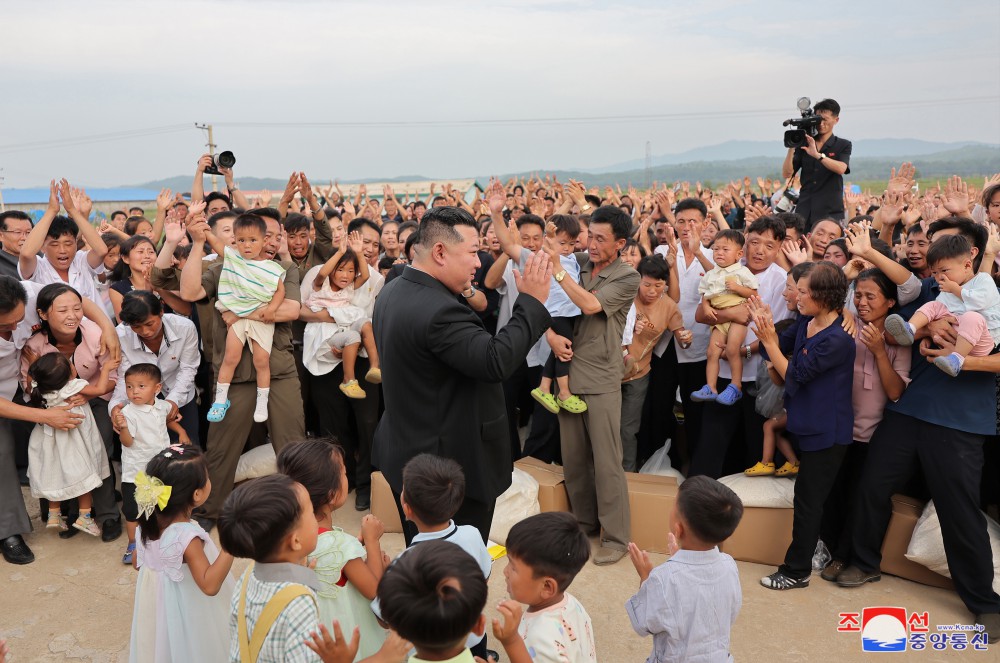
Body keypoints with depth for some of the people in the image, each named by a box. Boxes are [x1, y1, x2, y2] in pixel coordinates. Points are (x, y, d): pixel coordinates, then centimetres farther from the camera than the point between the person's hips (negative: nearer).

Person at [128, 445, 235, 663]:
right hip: (187, 615, -7)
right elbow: (209, 585, -37)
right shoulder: (188, 537, -33)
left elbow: (138, 561, 7)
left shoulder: (148, 524, -10)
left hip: (156, 607, 7)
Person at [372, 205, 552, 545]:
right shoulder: (438, 310, -29)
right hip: (451, 469, -10)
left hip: (406, 453, 10)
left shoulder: (393, 291, 4)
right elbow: (497, 362, -31)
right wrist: (532, 301, -23)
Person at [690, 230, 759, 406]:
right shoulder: (710, 275, 13)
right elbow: (704, 295, 16)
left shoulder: (742, 272, -2)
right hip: (718, 318, 5)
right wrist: (706, 307, -4)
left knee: (732, 348, -19)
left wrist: (737, 288, -17)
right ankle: (710, 388, -1)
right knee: (712, 351, -4)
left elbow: (754, 293, -3)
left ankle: (736, 386, -6)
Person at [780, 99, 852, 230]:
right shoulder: (804, 144, 12)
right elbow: (786, 175, 4)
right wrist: (791, 149, -8)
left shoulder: (843, 145, 7)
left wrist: (817, 154, -22)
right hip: (804, 210, 2)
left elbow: (841, 168, -14)